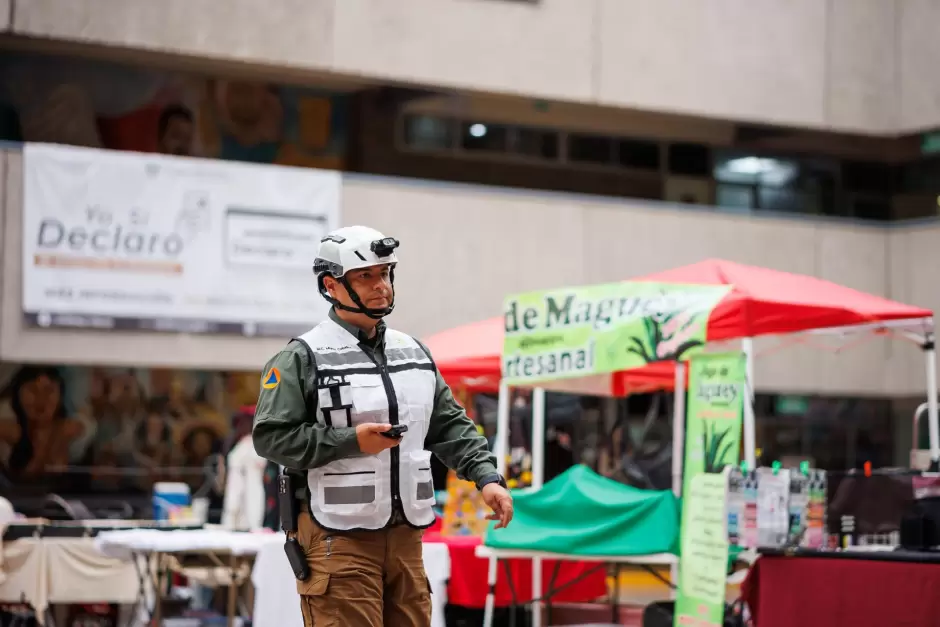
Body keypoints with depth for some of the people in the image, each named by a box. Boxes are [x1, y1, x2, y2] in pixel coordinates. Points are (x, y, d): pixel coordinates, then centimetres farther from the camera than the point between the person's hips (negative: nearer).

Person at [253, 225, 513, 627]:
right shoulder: (305, 356, -6)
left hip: (405, 535, 7)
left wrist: (486, 477, 1)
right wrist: (351, 441, -17)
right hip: (339, 537, -7)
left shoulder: (413, 352, 14)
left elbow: (450, 425, 16)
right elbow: (272, 436, -11)